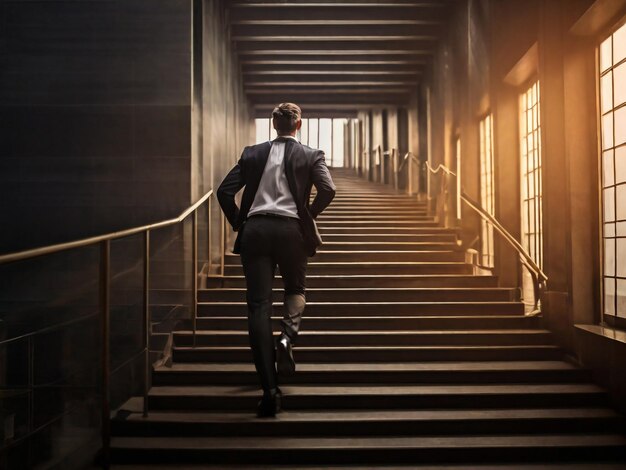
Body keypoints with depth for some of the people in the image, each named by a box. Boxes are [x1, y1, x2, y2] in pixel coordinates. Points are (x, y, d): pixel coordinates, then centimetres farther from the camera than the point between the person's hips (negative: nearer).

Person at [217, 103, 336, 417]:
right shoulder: (311, 155, 7)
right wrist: (308, 215, 8)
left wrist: (238, 224, 14)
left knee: (259, 305, 0)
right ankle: (287, 335, -8)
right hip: (290, 229, 0)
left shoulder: (252, 153, 12)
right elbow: (328, 191, -8)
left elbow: (224, 191, 5)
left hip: (255, 230, 1)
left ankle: (270, 389, -4)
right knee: (295, 290, 24)